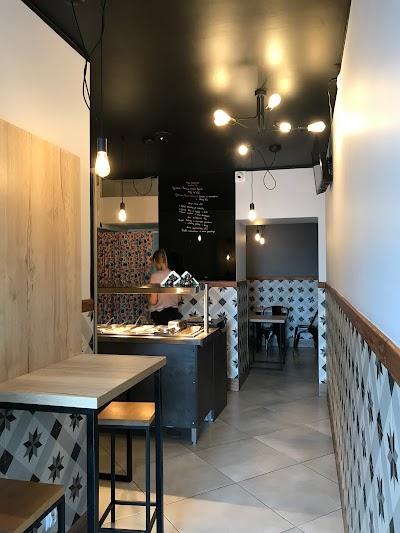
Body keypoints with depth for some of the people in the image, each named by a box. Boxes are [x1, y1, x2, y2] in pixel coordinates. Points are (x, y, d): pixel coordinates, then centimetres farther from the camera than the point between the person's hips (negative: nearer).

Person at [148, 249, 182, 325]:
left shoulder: (155, 276, -12)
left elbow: (153, 301, -13)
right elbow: (179, 299, 8)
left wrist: (148, 294, 5)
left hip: (159, 315, -4)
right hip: (174, 313, 4)